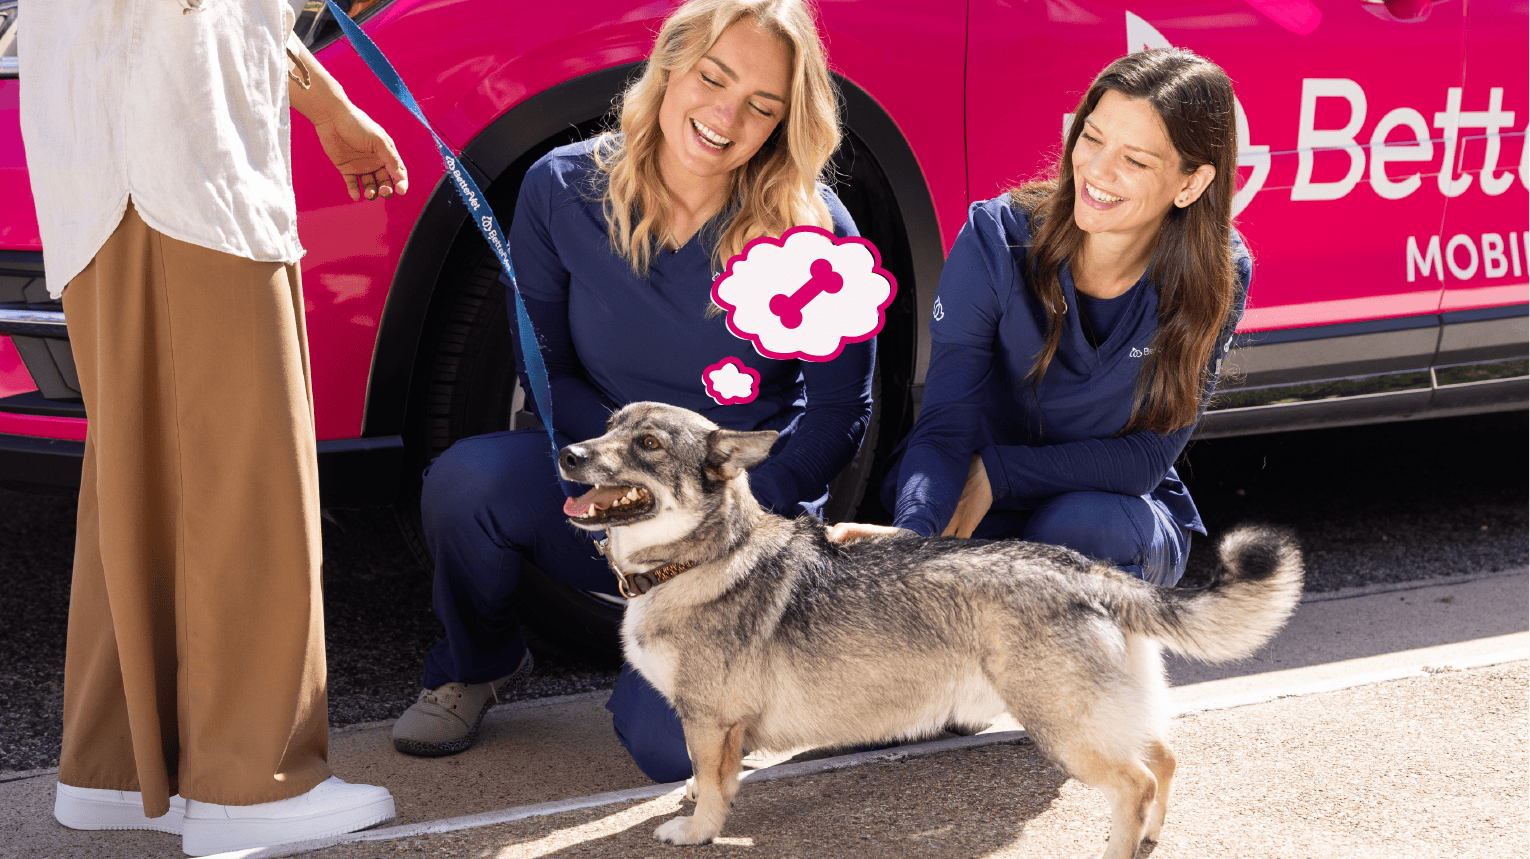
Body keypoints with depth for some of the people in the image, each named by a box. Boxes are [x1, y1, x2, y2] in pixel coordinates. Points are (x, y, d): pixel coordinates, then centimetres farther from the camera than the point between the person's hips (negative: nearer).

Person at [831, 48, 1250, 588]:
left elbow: (1148, 455, -13)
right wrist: (911, 532, -43)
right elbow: (944, 429, -22)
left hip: (1122, 515, 1)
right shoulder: (995, 240, -17)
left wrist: (993, 473, -22)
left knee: (1078, 525, -35)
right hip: (984, 523, 0)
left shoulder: (1217, 280, -15)